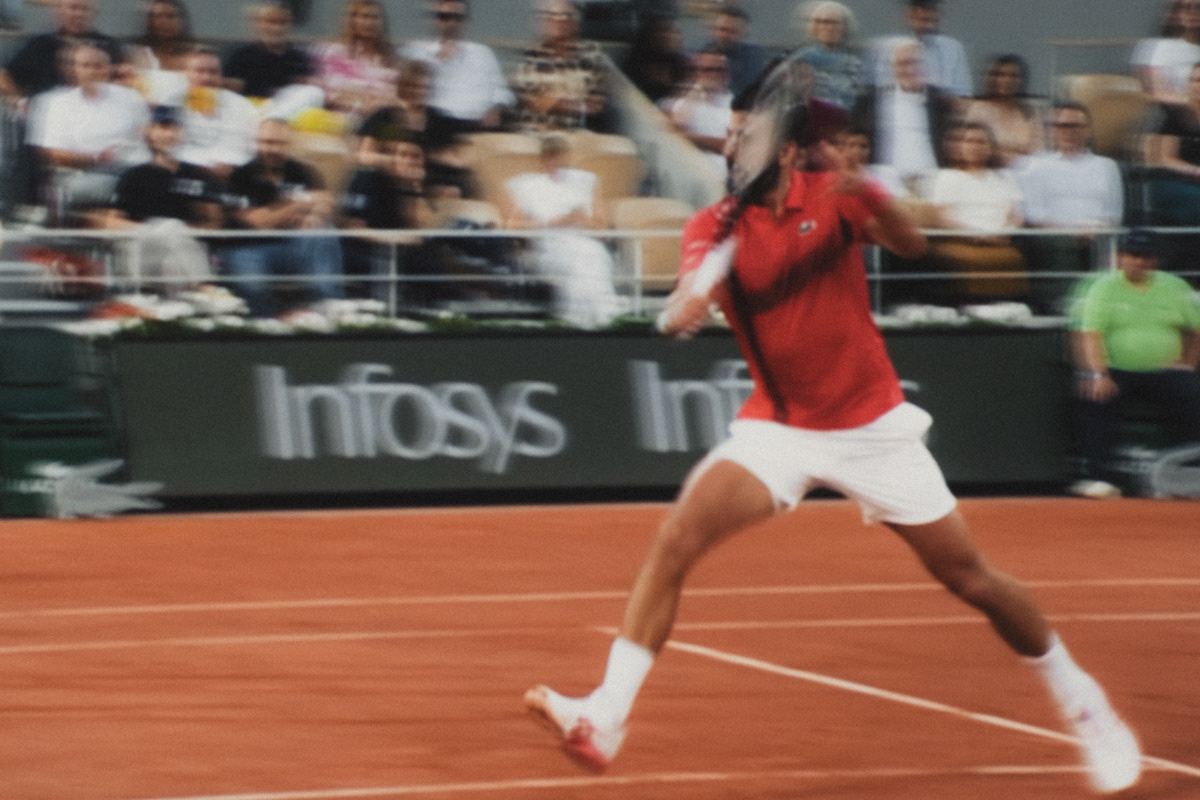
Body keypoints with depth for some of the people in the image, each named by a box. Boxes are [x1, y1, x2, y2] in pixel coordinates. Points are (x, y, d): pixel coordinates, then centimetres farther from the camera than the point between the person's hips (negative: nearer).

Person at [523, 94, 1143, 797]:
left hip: (872, 424, -1)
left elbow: (911, 244, -25)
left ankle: (1081, 701, 23)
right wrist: (689, 301, -44)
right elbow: (686, 307, -20)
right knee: (676, 539, -21)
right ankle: (605, 718, -24)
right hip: (777, 425, 1)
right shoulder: (717, 227, -3)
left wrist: (868, 196, -46)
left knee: (972, 579, 2)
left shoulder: (834, 195, -7)